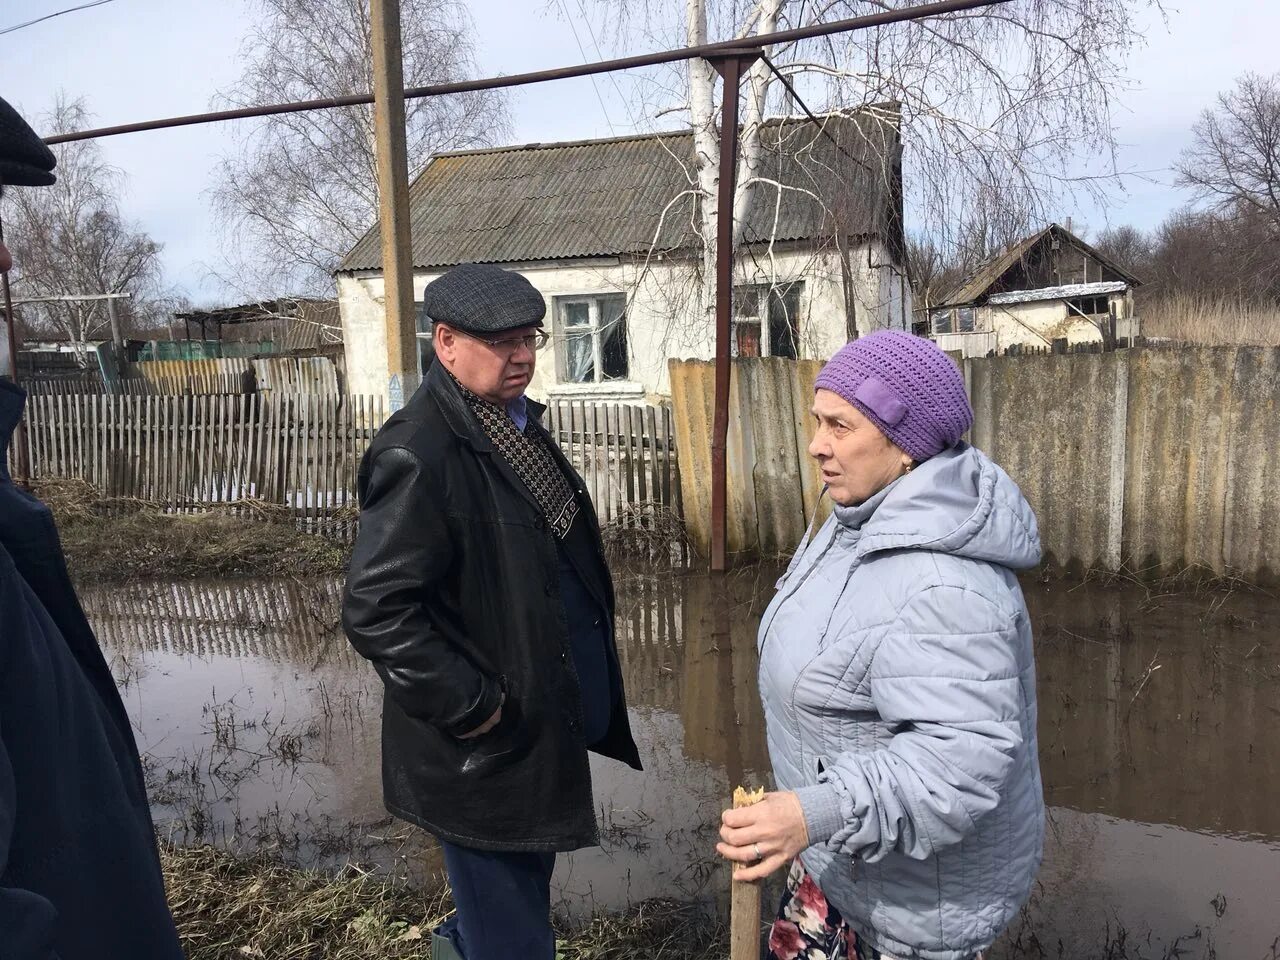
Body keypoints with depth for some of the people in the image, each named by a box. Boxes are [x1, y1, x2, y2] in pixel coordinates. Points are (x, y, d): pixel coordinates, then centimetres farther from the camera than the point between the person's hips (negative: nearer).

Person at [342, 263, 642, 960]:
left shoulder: (517, 420, 6)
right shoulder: (418, 456, -24)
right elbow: (375, 611, -26)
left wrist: (592, 678, 13)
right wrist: (469, 706, -22)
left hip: (550, 713, 9)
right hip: (488, 743, -9)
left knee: (525, 882, 29)